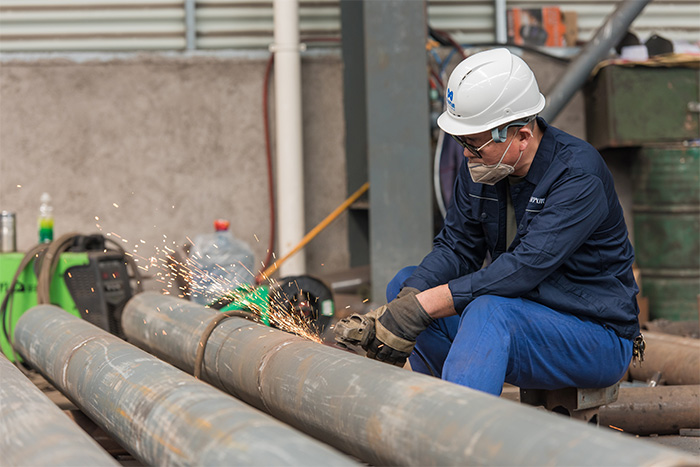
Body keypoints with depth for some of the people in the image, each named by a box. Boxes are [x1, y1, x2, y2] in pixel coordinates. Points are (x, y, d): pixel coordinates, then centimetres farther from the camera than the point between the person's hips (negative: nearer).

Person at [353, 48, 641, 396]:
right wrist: (406, 302, -19)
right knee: (405, 284, 1)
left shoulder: (579, 177, -24)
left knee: (489, 310, -35)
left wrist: (423, 306, -34)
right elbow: (455, 247, 1)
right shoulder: (480, 167, 0)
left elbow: (526, 267, -32)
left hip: (599, 341, -8)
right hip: (526, 315, 8)